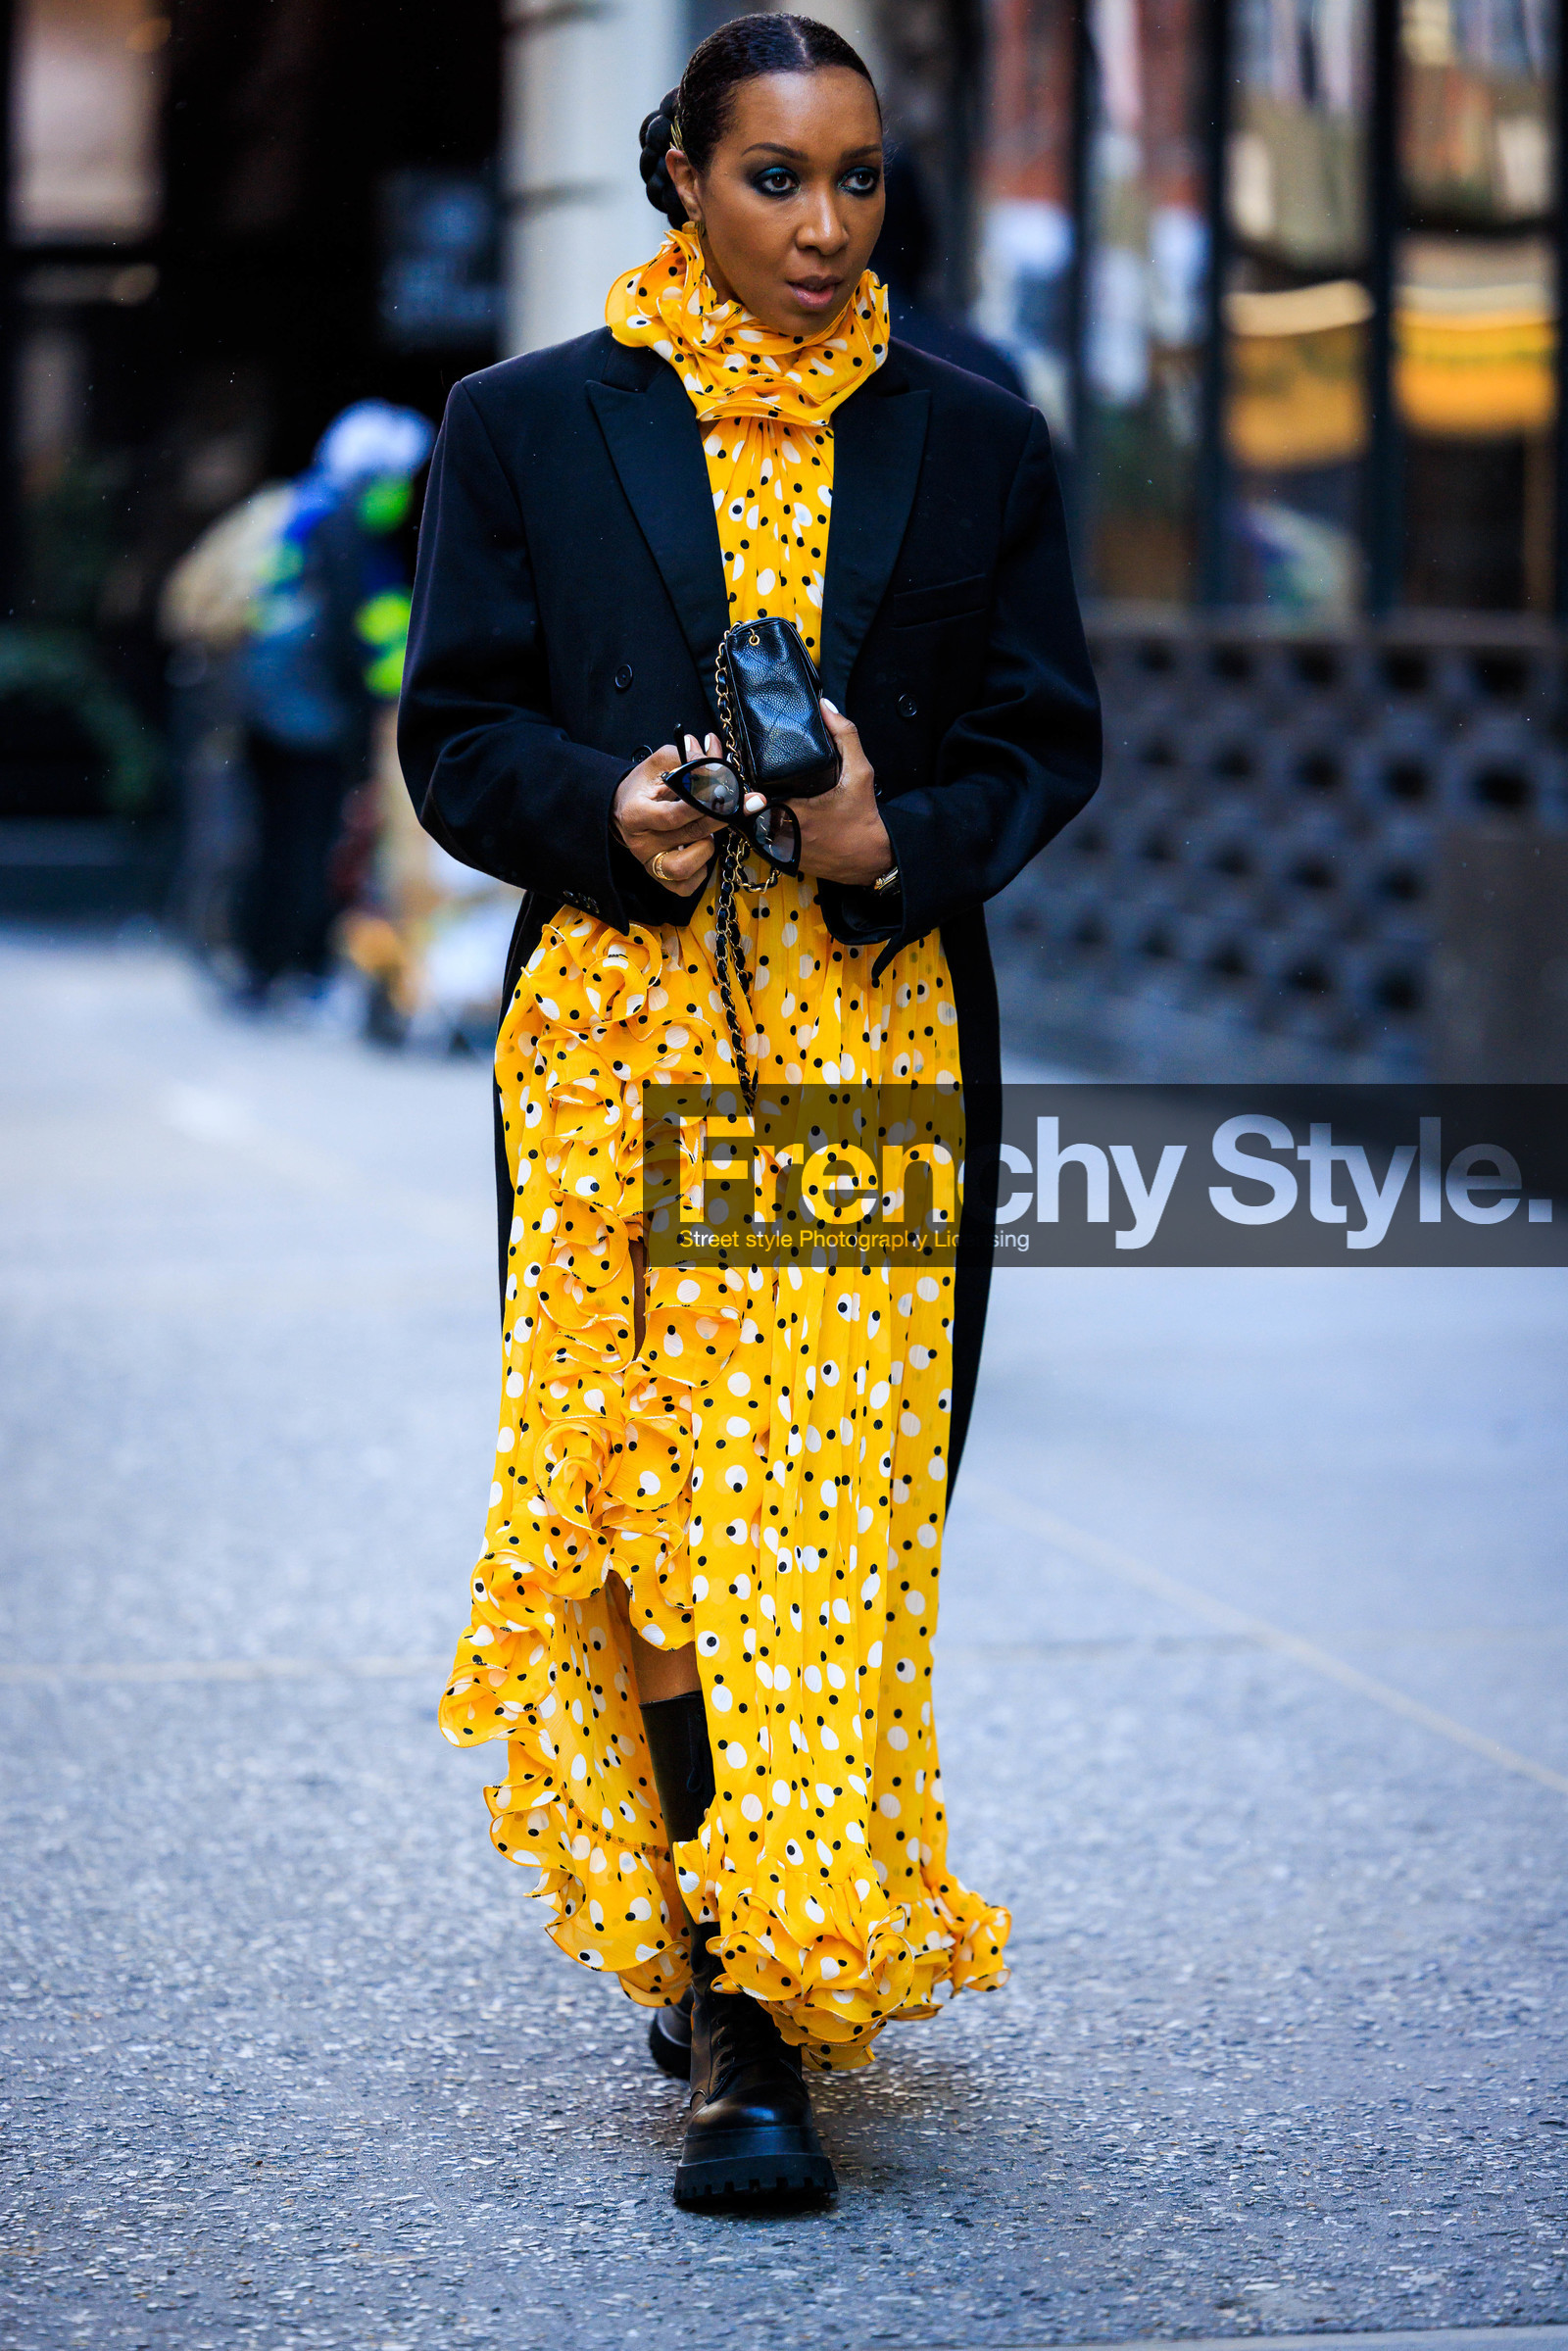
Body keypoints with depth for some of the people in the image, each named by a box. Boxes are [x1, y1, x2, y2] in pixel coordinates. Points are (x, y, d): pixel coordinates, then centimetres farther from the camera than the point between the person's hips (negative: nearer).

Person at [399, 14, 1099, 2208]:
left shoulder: (971, 442, 10)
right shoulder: (529, 426, 8)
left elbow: (1046, 732, 10)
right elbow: (458, 732, 7)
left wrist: (901, 837, -11)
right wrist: (606, 813, -13)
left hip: (878, 1035, 0)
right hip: (617, 1026, 0)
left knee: (836, 1509, -8)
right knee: (638, 1501, -4)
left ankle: (769, 1978, -3)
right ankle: (739, 2013, 6)